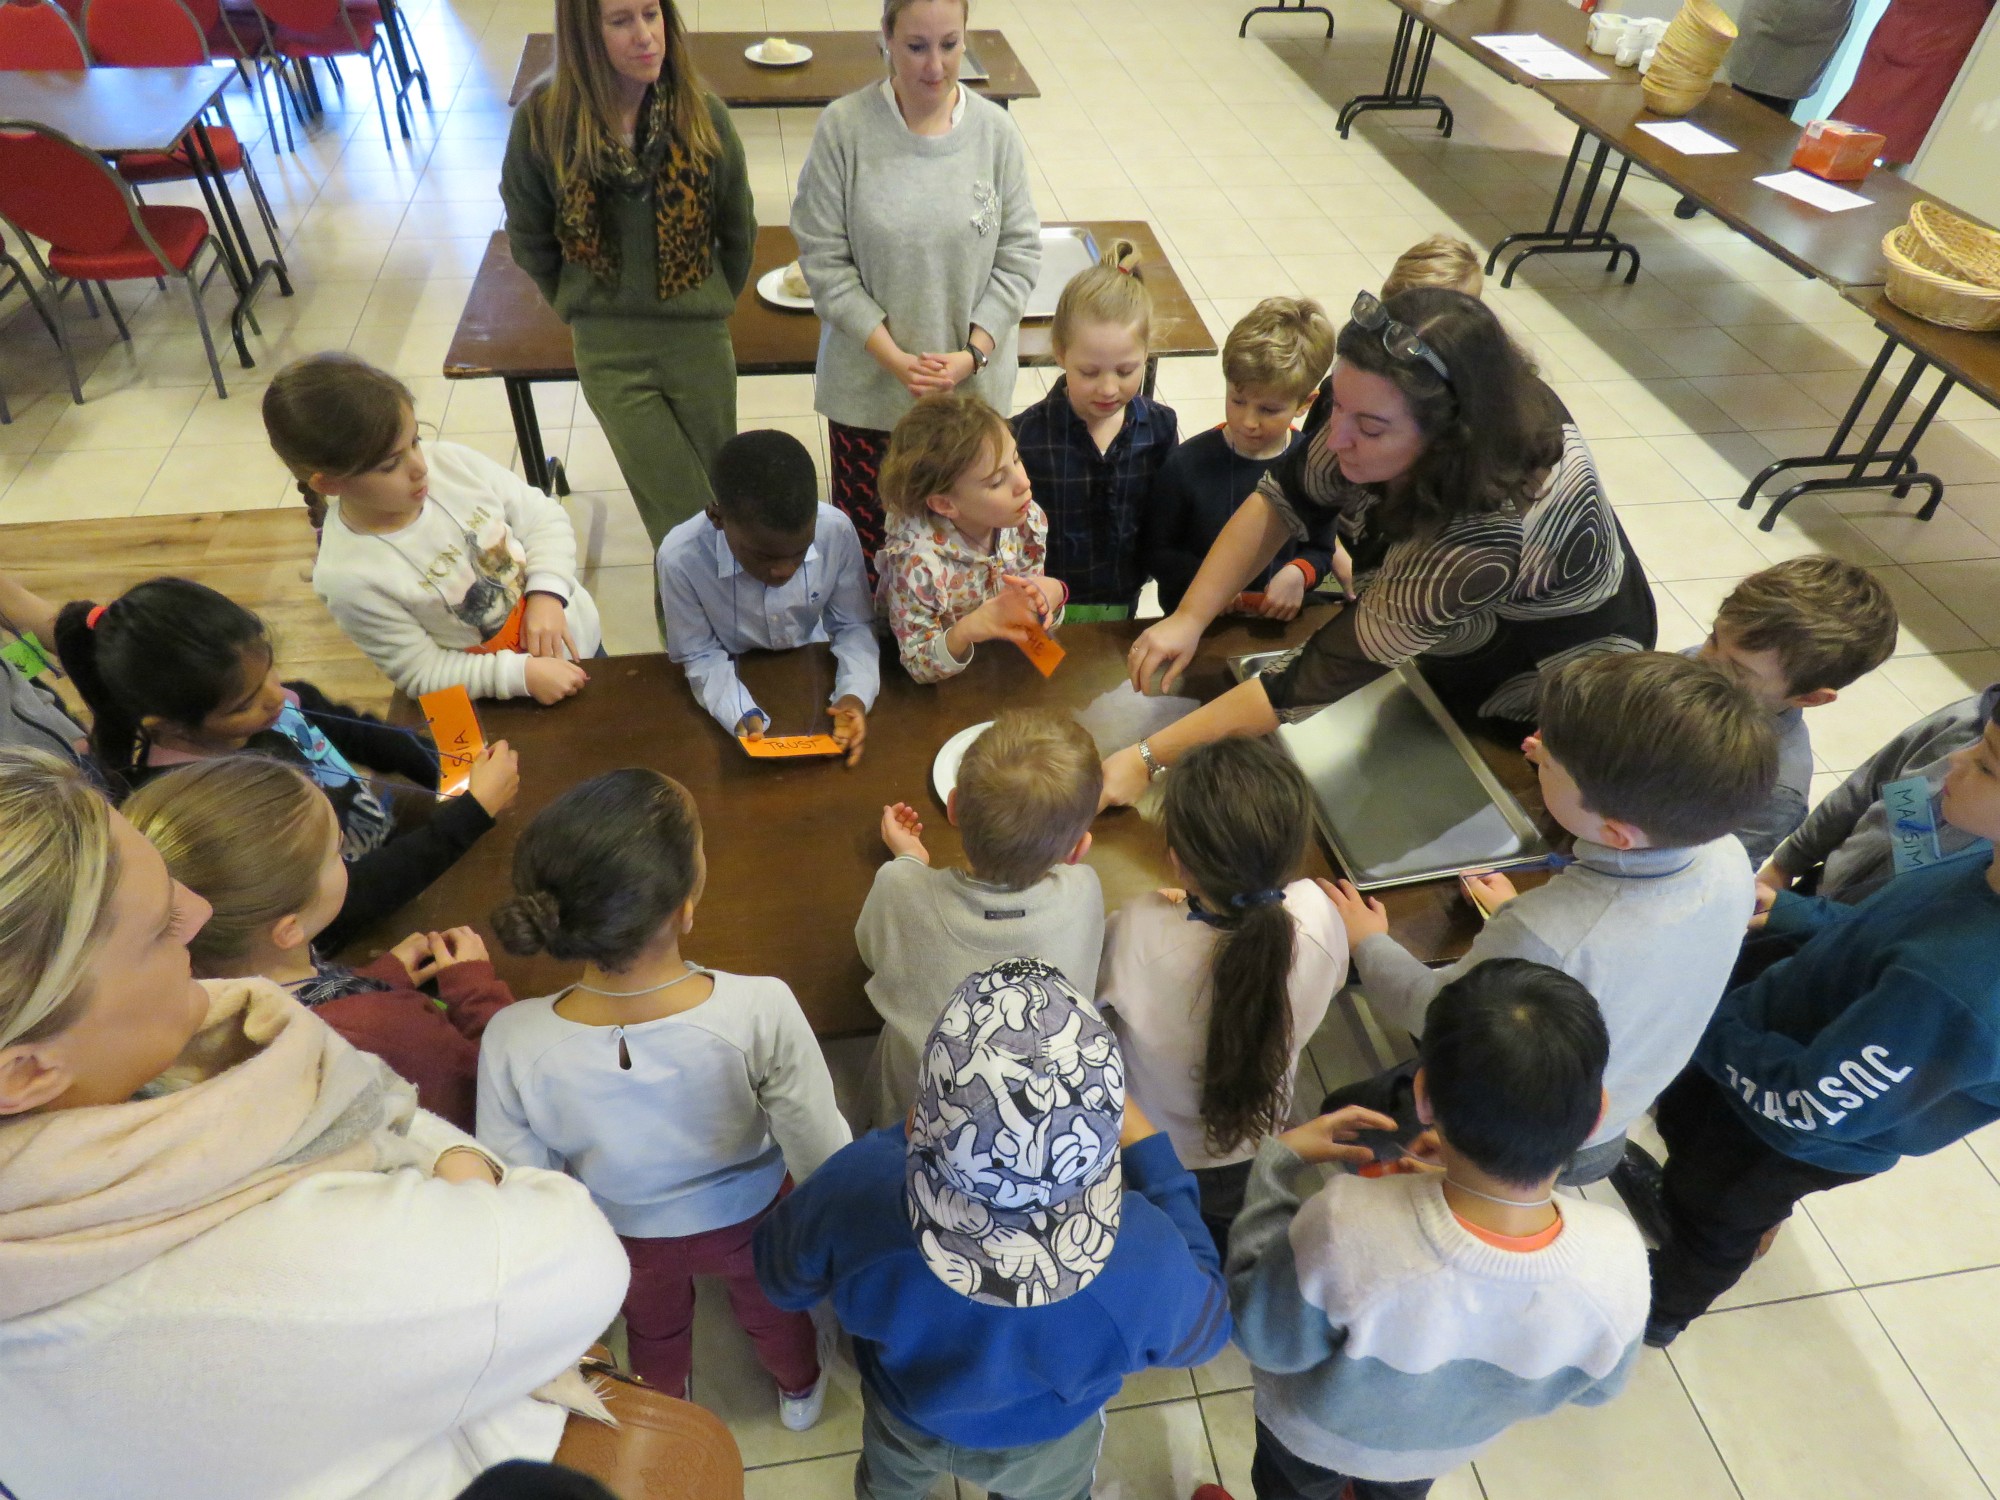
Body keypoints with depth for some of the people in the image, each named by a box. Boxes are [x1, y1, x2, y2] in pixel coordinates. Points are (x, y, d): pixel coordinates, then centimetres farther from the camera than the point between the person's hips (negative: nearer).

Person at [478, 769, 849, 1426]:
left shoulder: (512, 1041, -37)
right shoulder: (761, 1012, -42)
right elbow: (825, 1164, -27)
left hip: (628, 1237, 1)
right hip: (749, 1219, -1)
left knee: (654, 1324, 37)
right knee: (769, 1304, 35)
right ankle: (799, 1390, 68)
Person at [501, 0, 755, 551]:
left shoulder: (702, 113, -11)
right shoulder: (543, 119, -14)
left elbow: (738, 230, 3)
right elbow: (528, 237, 2)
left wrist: (713, 304, 11)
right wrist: (579, 310, 9)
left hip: (699, 339, 1)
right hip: (609, 352, -1)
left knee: (717, 485, 17)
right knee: (681, 517, 4)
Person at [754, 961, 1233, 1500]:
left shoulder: (856, 1187, -43)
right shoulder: (1145, 1257, -44)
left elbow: (781, 1276, -17)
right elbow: (1205, 1330, -17)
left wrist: (912, 1131, -15)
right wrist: (1148, 1148, -18)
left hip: (904, 1419, 1)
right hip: (1046, 1449, 0)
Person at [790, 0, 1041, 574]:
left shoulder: (996, 131, -4)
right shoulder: (844, 128, -10)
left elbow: (1019, 255, 0)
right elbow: (823, 258, -8)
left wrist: (972, 355, -11)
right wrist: (893, 357, -15)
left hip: (973, 384, 1)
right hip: (867, 386, -1)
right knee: (864, 532, 9)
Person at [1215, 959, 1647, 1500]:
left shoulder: (1344, 1232, -48)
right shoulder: (1619, 1259, -37)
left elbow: (1262, 1337, -26)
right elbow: (1596, 1386, -12)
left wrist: (1279, 1159, -19)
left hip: (1318, 1433, -2)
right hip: (1448, 1447, 3)